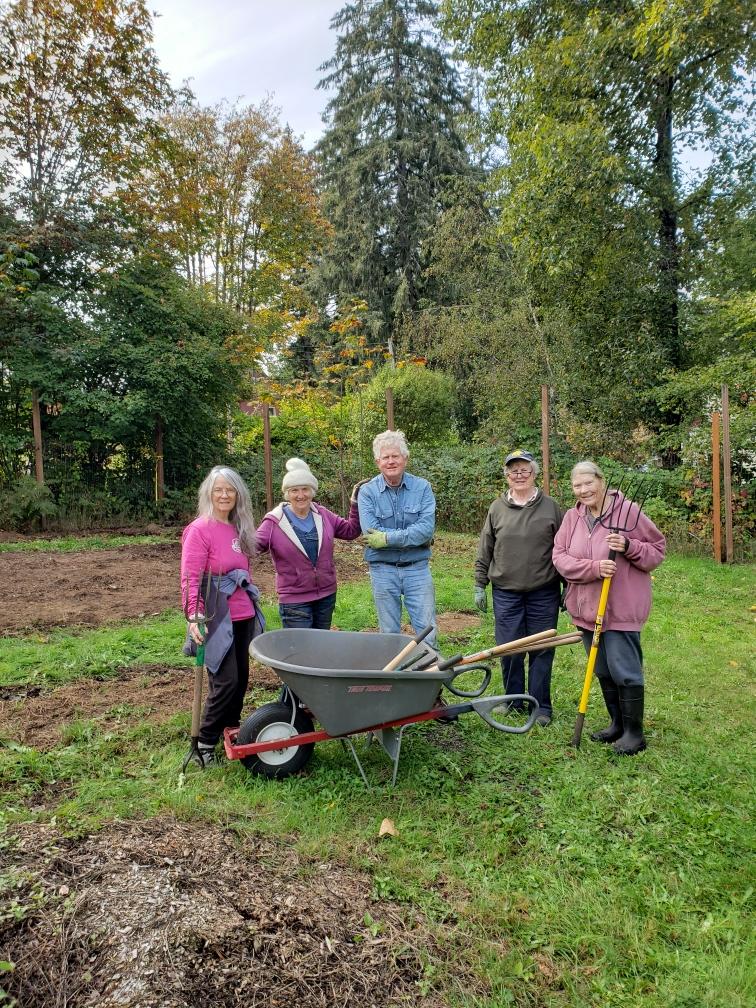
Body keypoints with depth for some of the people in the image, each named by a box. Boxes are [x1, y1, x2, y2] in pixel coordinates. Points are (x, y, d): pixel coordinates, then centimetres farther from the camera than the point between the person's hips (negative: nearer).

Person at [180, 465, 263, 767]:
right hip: (217, 618, -7)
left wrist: (251, 600, 22)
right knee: (225, 681, -7)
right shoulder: (199, 529, -10)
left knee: (241, 678, 13)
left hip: (243, 615, 8)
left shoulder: (238, 528, 12)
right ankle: (204, 744, 8)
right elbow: (190, 578, -16)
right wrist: (193, 616, -26)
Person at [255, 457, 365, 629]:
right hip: (294, 600, -4)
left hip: (327, 596, 5)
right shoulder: (274, 522, -10)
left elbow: (351, 531, 11)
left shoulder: (323, 515, 3)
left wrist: (355, 503, 1)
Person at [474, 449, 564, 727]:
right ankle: (513, 702, 25)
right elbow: (484, 553, 8)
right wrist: (479, 586, 6)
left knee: (542, 651, 6)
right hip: (506, 593, 1)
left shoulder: (550, 507, 2)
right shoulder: (497, 508, 4)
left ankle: (541, 706, 20)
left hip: (543, 594, -1)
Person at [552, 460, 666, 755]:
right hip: (586, 607, 5)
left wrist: (629, 547, -21)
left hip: (621, 608, -5)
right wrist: (593, 568, -19)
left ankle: (634, 732, 16)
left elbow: (658, 549, -2)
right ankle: (617, 723, 33)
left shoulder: (628, 511, -9)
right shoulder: (572, 517, 3)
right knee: (603, 672, 17)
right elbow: (559, 557, -4)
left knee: (625, 671, -1)